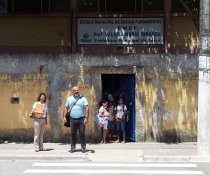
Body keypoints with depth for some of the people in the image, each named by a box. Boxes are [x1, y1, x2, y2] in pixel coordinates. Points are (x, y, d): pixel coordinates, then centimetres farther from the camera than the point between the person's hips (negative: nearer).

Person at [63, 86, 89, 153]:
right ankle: (73, 147, 13)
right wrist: (64, 117, 4)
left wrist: (86, 117, -16)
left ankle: (83, 147, 4)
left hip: (81, 119, -2)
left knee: (82, 133, -3)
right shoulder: (69, 99, 12)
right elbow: (66, 108, 14)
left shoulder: (83, 98, 2)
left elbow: (87, 108, -5)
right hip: (72, 119, 3)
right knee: (73, 134, 6)